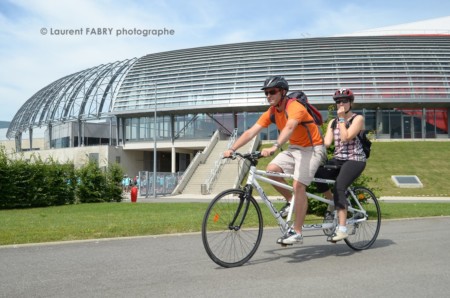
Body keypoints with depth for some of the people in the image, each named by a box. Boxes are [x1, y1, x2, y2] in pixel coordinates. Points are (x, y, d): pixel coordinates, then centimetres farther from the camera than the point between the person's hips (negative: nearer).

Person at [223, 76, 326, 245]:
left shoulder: (295, 108, -23)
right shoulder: (271, 113, -2)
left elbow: (289, 128, -44)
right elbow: (250, 132, -9)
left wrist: (274, 147, -60)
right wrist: (232, 149, -20)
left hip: (312, 148, -7)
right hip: (294, 148, 7)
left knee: (298, 185, -19)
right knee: (271, 170, -15)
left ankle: (297, 233, -12)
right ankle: (292, 202, 6)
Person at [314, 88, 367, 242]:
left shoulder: (358, 118, -1)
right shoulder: (333, 122, 16)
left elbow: (346, 137, -15)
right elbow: (327, 142, 3)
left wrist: (342, 118, -9)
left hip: (355, 159, -5)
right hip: (337, 159, 5)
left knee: (339, 187, -26)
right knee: (317, 175, -23)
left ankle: (342, 229, -24)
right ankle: (332, 201, 4)